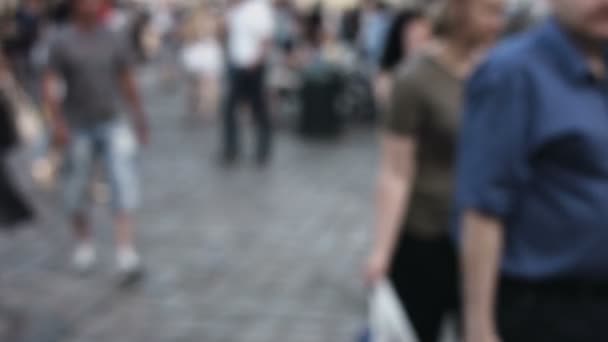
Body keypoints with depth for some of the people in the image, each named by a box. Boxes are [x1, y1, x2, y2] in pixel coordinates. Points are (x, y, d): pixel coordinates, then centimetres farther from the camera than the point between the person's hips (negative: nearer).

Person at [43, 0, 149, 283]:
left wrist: (139, 117, 15)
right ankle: (84, 244, 32)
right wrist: (57, 122, -18)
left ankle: (126, 254, -11)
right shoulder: (63, 42, -5)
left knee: (124, 185, -10)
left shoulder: (113, 40, 3)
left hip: (112, 124, 2)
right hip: (78, 129, -1)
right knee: (77, 191, 9)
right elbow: (50, 85, -8)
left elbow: (127, 82, 12)